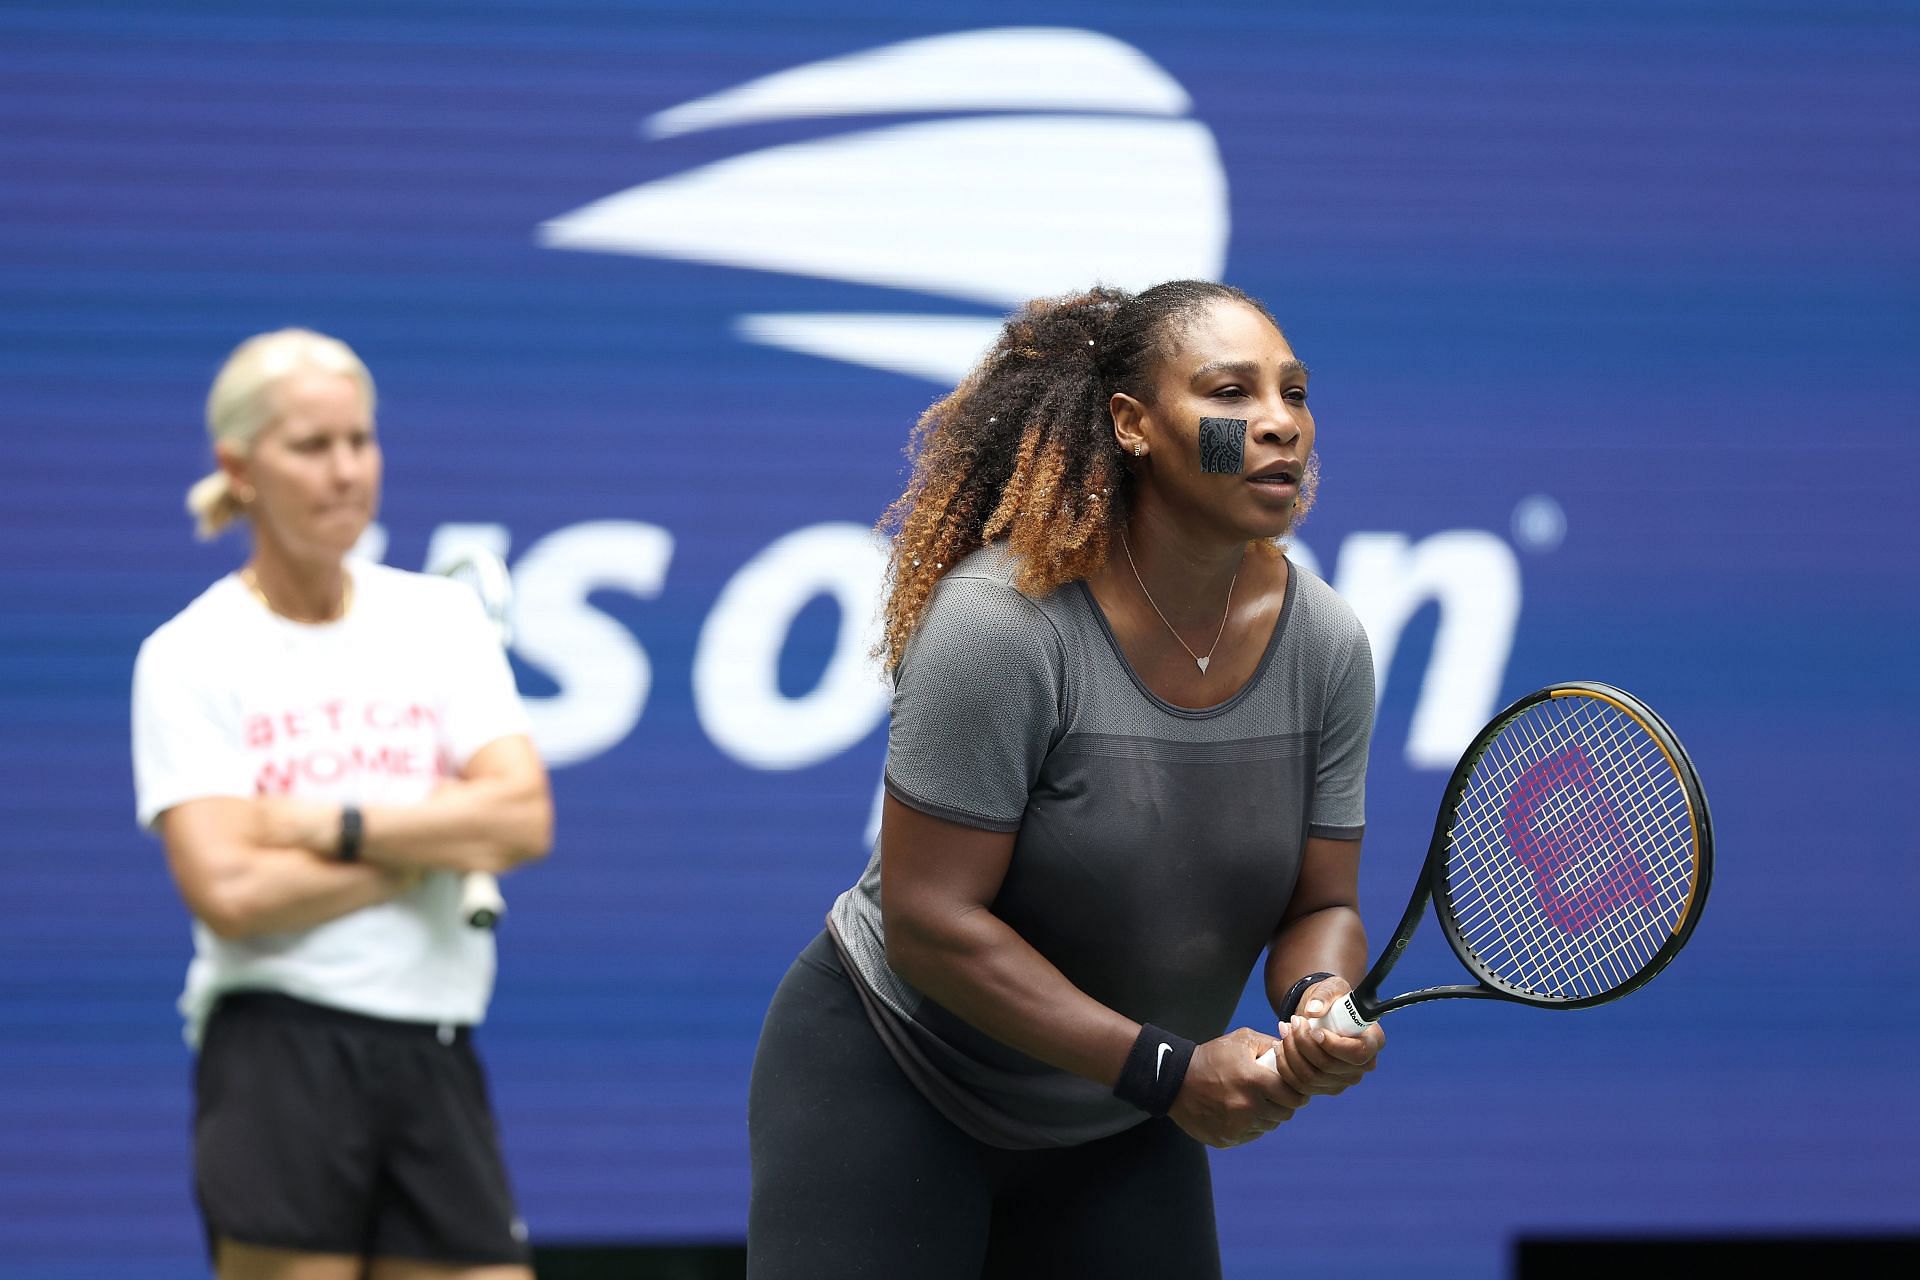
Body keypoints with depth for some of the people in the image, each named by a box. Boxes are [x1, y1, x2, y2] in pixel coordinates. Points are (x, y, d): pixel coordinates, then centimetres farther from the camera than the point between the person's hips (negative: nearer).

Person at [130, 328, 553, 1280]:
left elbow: (524, 819, -2)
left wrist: (329, 825, -10)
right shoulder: (189, 657, 0)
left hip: (434, 1058, 4)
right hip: (278, 1062, -4)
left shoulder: (442, 616, 11)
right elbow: (228, 891, -12)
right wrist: (439, 843, -7)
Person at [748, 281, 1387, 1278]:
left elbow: (1321, 904, -1)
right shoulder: (1000, 621, -25)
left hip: (1118, 1136, 6)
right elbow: (929, 919, -25)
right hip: (891, 1089, -5)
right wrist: (1166, 1068, -27)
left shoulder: (1325, 644, -7)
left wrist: (1320, 1001, -26)